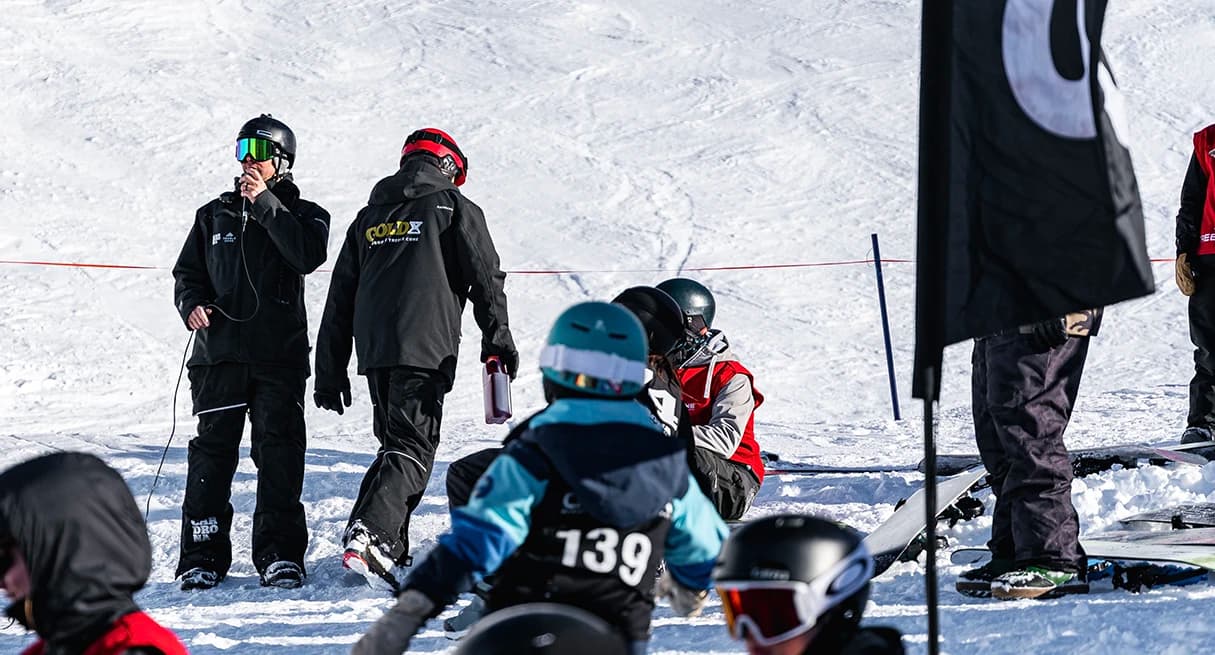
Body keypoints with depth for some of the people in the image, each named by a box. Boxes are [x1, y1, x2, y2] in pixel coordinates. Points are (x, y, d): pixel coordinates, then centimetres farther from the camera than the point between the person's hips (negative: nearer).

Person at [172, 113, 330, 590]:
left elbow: (308, 256, -12)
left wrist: (265, 205, -14)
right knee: (212, 450, -1)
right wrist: (192, 304, -3)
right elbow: (188, 272, 20)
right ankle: (203, 555, 3)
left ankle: (280, 555, -5)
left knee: (279, 452, -8)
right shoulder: (214, 215, 17)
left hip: (279, 357, -2)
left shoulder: (302, 214, 9)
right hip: (218, 353, 2)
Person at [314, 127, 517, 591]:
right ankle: (368, 535, -28)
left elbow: (340, 298, 20)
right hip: (426, 349, -6)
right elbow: (485, 277, 0)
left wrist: (330, 372, 22)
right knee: (412, 449, -9)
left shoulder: (370, 217, 21)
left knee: (395, 443, 18)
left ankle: (390, 550, 12)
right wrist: (498, 339, 7)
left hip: (374, 352, 6)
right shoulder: (454, 208, 6)